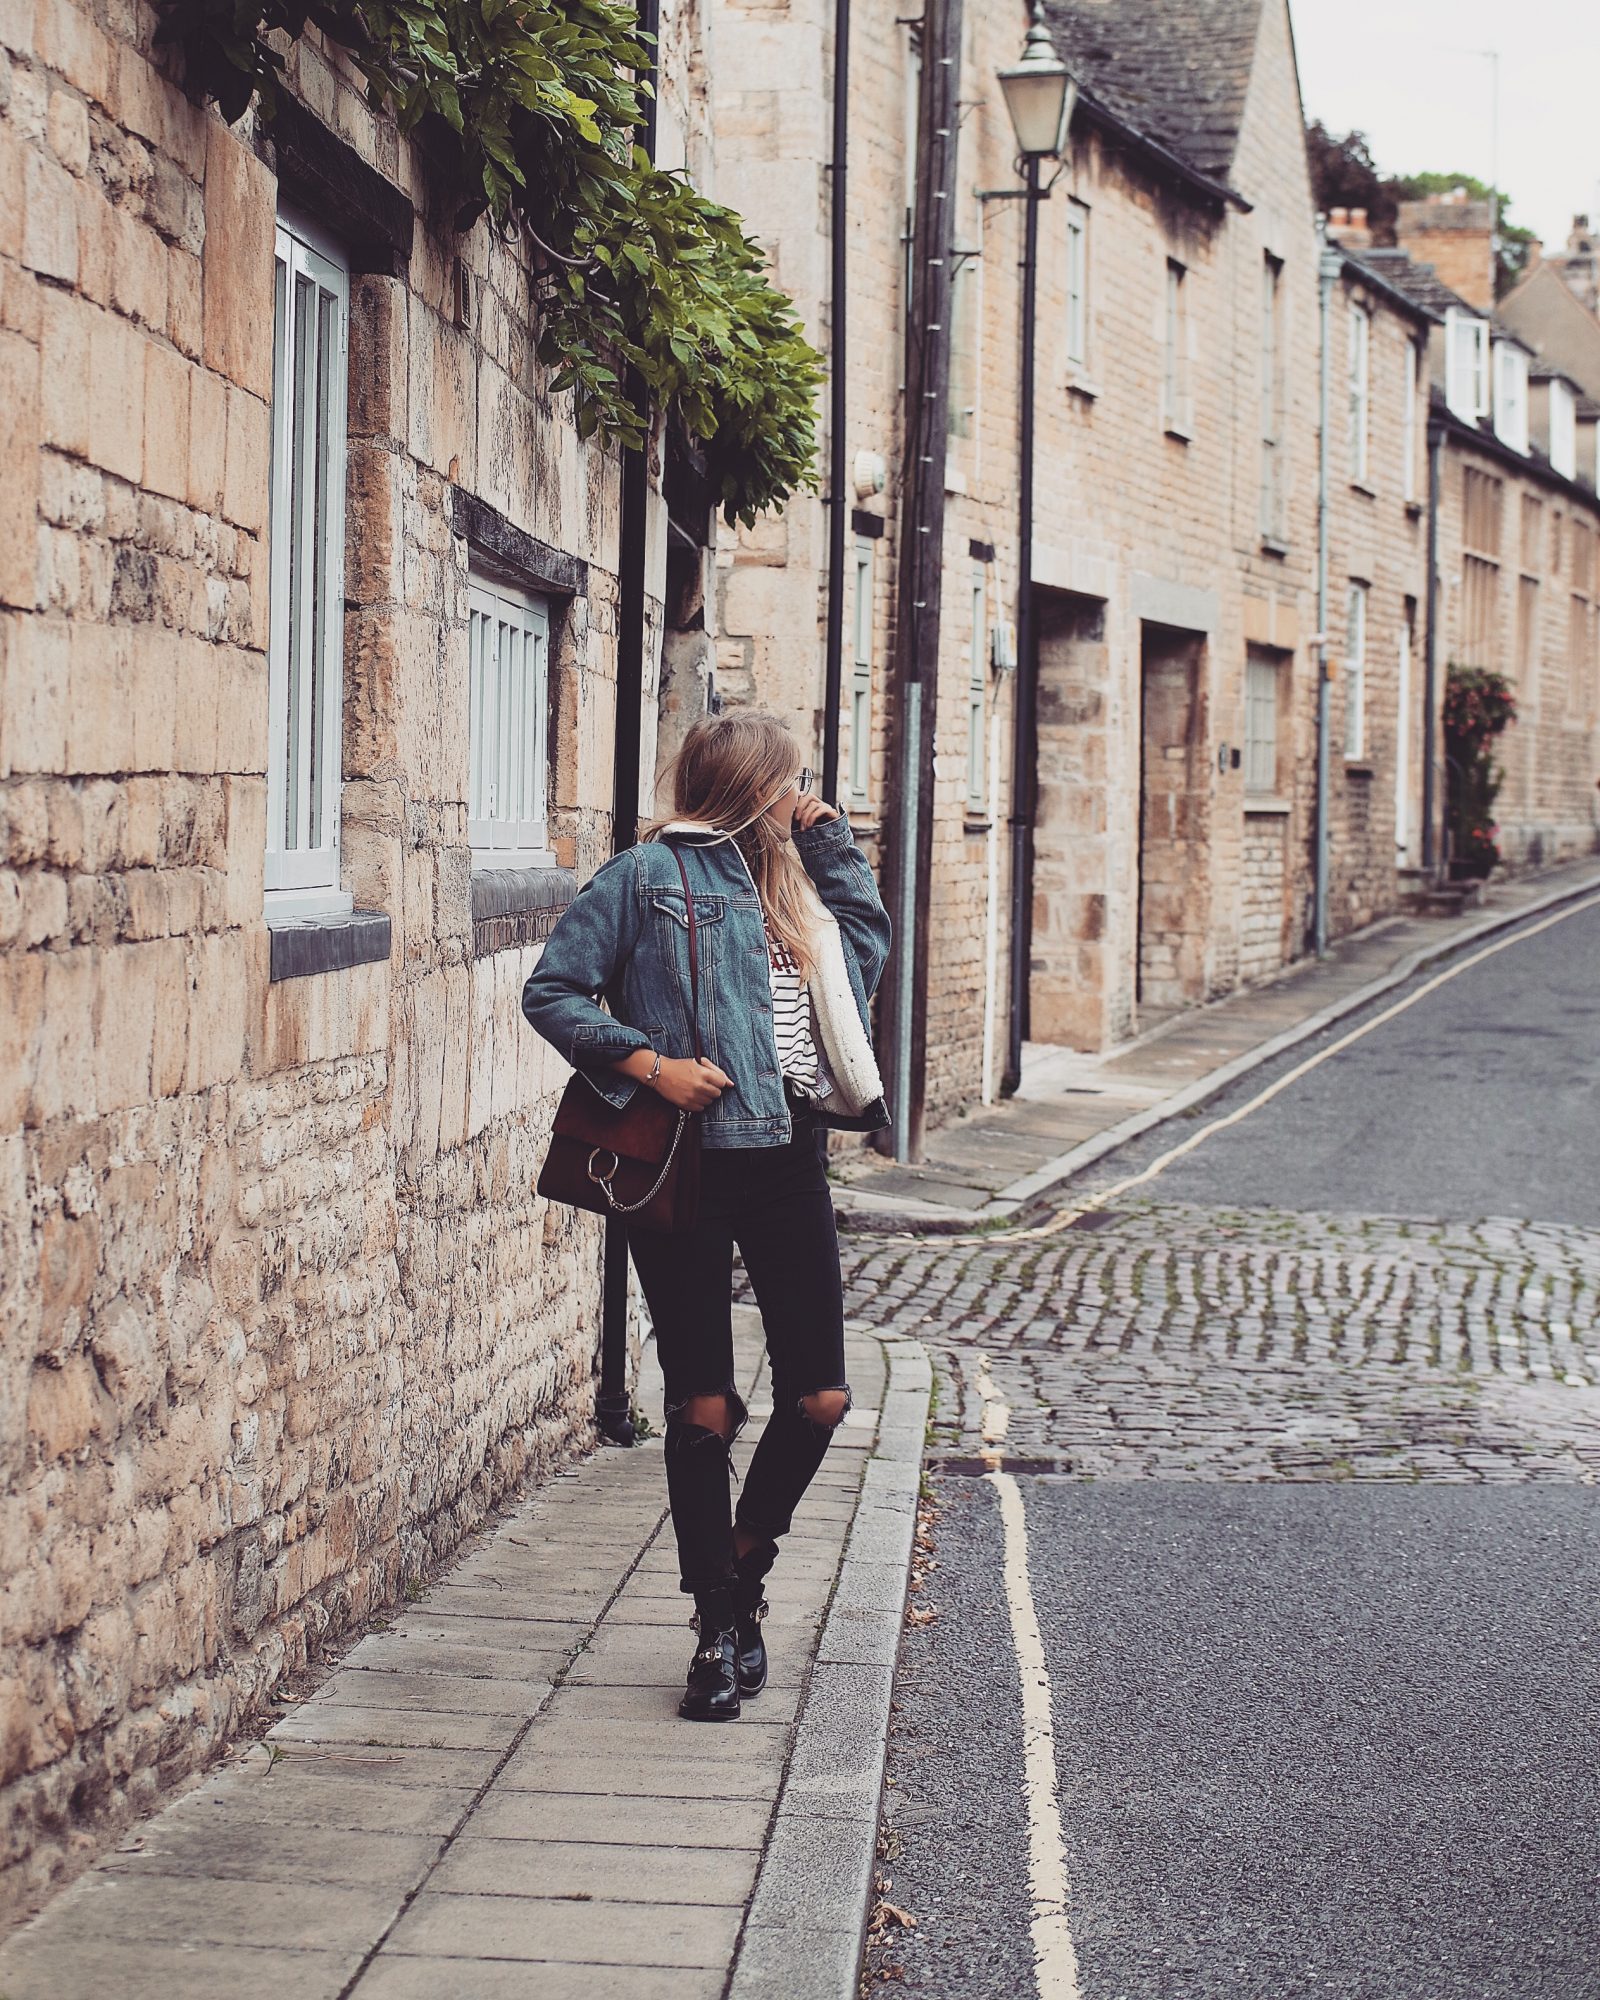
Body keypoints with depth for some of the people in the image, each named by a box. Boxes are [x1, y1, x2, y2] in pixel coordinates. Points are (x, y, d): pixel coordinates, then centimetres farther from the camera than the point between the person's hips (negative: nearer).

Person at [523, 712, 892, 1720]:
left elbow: (870, 944, 22)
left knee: (820, 1397, 3)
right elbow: (552, 991, -5)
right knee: (704, 1407, 2)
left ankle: (743, 1568, 27)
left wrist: (828, 836, 14)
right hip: (685, 1165, -6)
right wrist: (649, 1064, -16)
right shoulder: (647, 876, -4)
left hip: (786, 1162, 6)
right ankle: (721, 1626, 14)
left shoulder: (787, 882, 16)